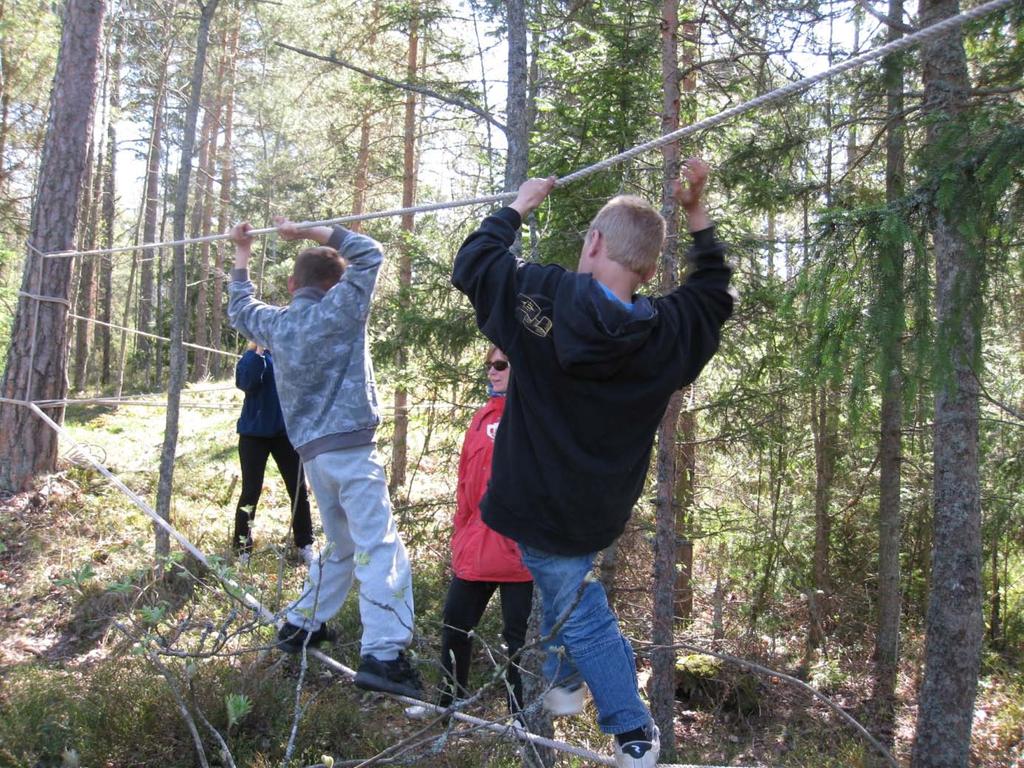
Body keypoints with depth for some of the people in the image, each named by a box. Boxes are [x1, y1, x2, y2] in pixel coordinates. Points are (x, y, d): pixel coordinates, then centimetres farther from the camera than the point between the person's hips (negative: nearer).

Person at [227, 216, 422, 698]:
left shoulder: (275, 323, 12)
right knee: (380, 547, -12)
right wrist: (311, 232, 4)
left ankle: (301, 624, 32)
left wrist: (241, 254, 41)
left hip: (312, 453, 7)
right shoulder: (337, 310, -4)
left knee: (342, 544, 23)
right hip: (350, 446, -7)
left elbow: (240, 309, 33)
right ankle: (383, 654, -21)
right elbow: (368, 253, 2)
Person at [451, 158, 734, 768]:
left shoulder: (539, 299, -19)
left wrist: (518, 207, 11)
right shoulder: (668, 332, -12)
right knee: (571, 580, 33)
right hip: (601, 508, 4)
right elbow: (715, 293, 9)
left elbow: (472, 263, -2)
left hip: (539, 505, -4)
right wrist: (697, 212, 7)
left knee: (579, 615, 12)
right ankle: (566, 683, 41)